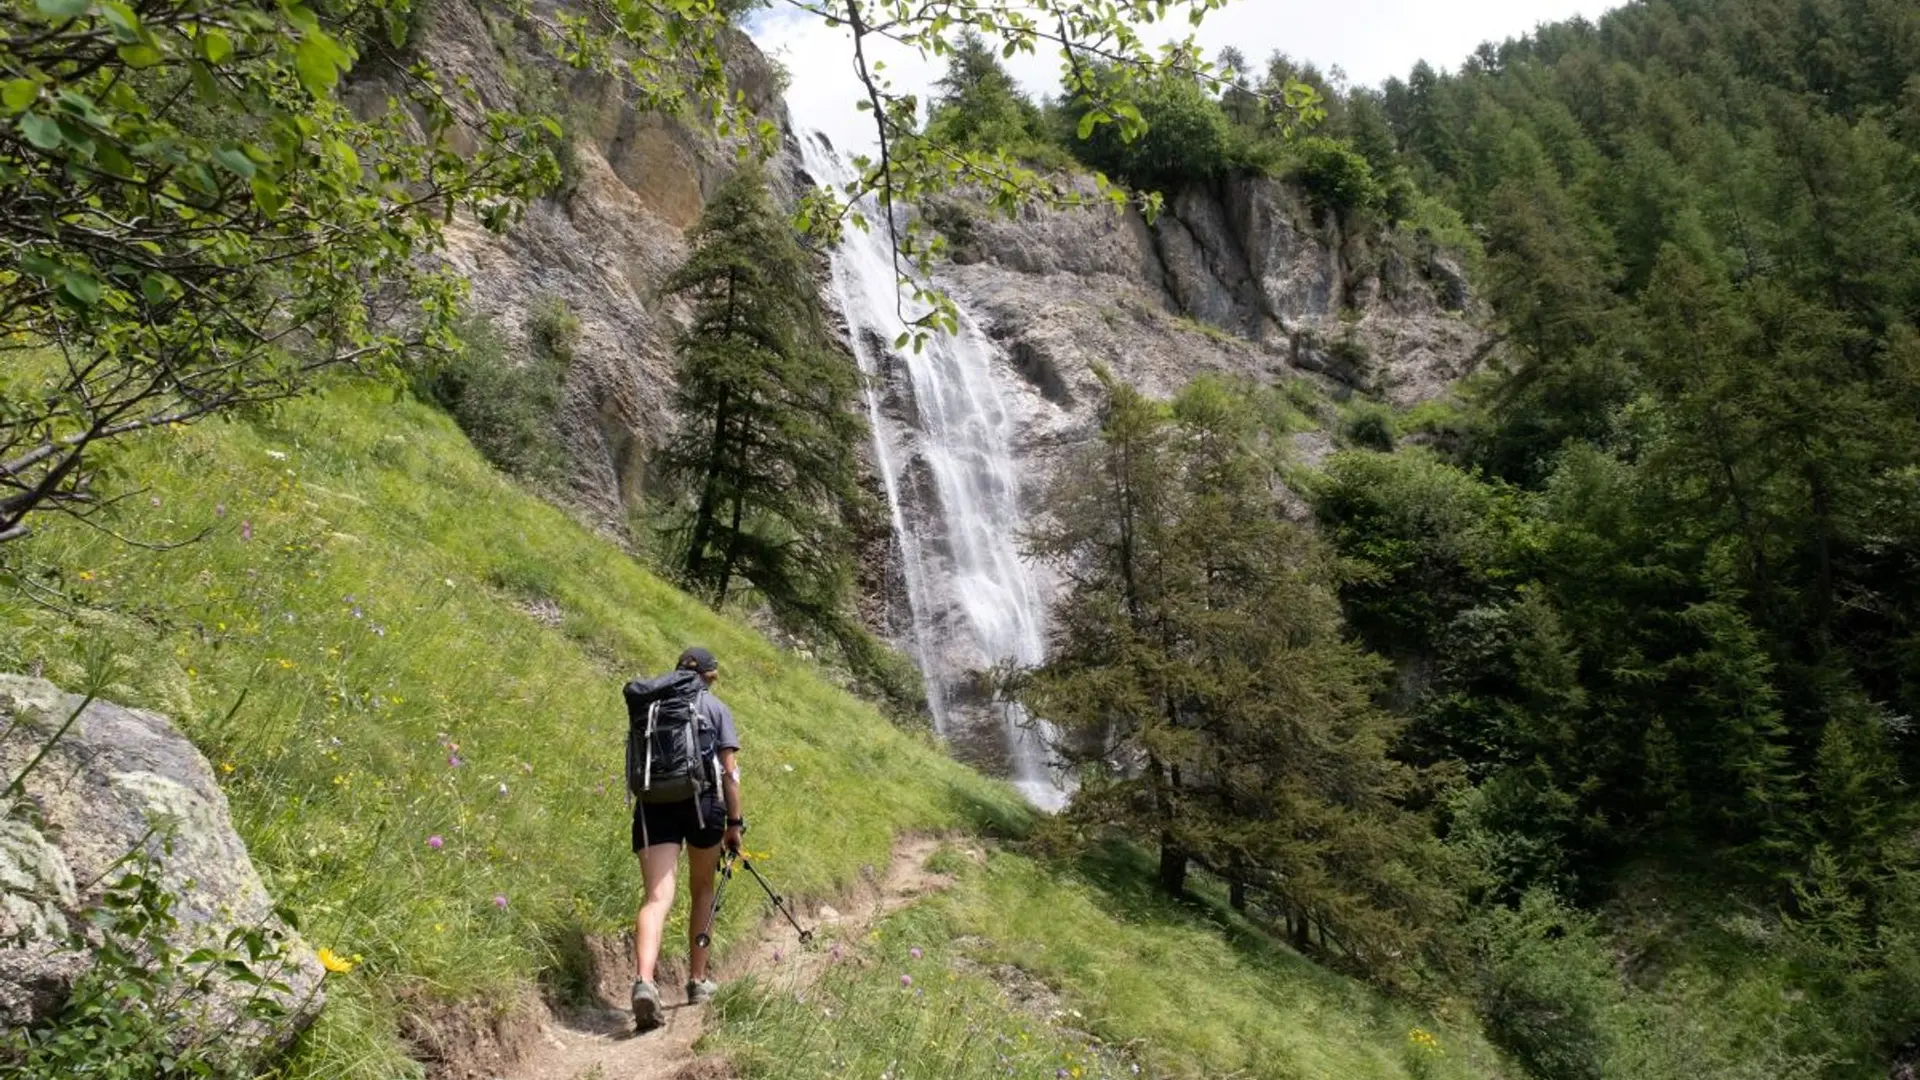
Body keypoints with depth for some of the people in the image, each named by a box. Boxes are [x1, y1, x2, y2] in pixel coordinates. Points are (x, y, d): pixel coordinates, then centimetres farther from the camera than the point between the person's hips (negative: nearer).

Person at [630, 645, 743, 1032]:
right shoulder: (716, 708, 7)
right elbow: (729, 771, 1)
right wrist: (735, 822, 4)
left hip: (653, 804, 1)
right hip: (701, 801, -1)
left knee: (657, 898, -8)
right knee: (702, 891, 19)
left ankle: (644, 981, -30)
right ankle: (697, 981, 26)